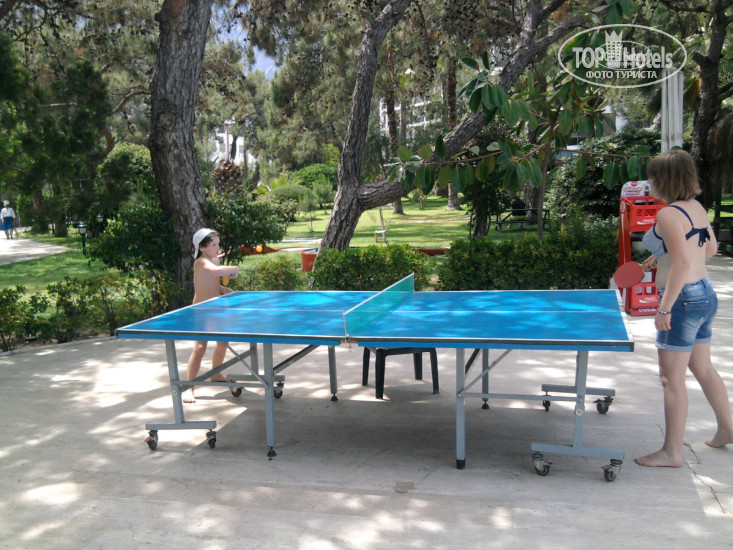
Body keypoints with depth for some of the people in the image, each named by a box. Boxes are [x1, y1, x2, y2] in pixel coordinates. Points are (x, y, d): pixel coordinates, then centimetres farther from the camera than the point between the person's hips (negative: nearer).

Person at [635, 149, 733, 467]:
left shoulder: (669, 215, -19)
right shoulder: (696, 208, 9)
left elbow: (682, 263, -25)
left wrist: (664, 308, -23)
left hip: (684, 299, -10)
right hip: (706, 295, 10)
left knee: (672, 379, -1)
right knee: (703, 369, 24)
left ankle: (671, 452, 9)